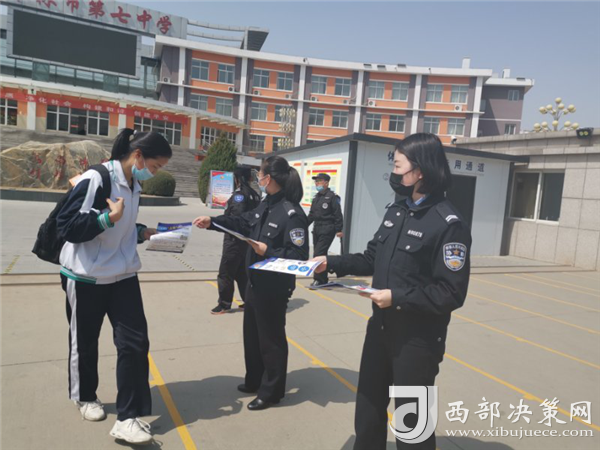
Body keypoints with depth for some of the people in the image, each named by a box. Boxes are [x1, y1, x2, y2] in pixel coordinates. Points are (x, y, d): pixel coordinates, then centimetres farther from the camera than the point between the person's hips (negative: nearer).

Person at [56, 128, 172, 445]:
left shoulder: (133, 185, 6)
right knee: (85, 343, 15)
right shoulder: (95, 179, -19)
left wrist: (142, 232, 0)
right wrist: (109, 217, -27)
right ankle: (85, 397, 41)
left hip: (123, 276, 6)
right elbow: (66, 226, -21)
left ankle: (128, 418, 7)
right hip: (86, 277, -6)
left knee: (135, 342, -2)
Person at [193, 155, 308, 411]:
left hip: (274, 288, -9)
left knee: (271, 338, 7)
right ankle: (254, 381, 42)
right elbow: (242, 223, 15)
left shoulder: (291, 213, -23)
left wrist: (268, 251, -26)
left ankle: (271, 392, 28)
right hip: (256, 282, 10)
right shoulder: (267, 205, 5)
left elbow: (299, 256, -25)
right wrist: (212, 222, 9)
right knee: (252, 333, 22)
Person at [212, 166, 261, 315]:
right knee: (242, 271, 17)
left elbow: (237, 217, -25)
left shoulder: (239, 194, -15)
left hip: (235, 238, -8)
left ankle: (224, 304, 9)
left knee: (225, 272, 3)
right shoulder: (254, 195, 9)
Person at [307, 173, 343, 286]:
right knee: (318, 254, 10)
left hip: (327, 229, -8)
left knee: (319, 253, -12)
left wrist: (339, 230, -16)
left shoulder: (332, 197, -9)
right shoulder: (316, 197, 16)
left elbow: (338, 215, -12)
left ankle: (319, 279, -4)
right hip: (316, 229, 8)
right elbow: (312, 214, 20)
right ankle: (323, 279, 20)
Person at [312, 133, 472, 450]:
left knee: (411, 419, 12)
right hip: (380, 327, 7)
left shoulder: (448, 224, -19)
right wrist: (331, 263, 1)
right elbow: (371, 259, 11)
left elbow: (451, 293, -21)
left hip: (418, 339, -7)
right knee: (368, 406, 23)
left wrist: (397, 298, -24)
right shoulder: (395, 211, 6)